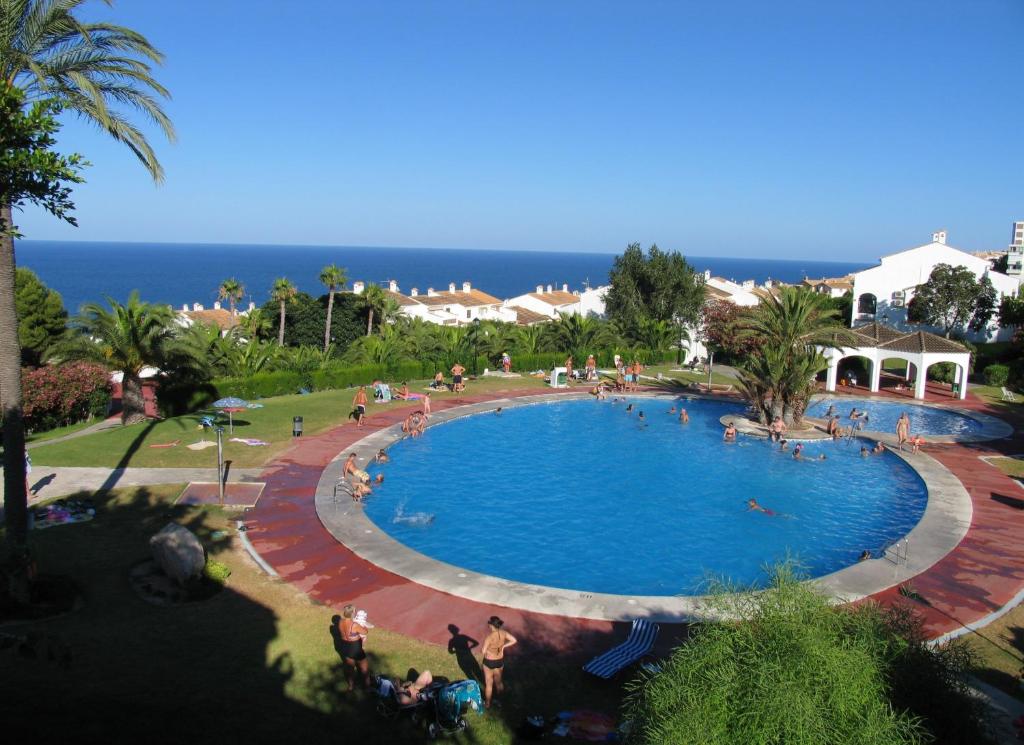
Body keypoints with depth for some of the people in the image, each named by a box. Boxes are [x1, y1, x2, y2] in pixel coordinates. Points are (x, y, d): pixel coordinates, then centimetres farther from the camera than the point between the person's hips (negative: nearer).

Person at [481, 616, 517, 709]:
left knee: (489, 684, 16)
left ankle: (487, 703, 33)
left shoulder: (490, 636, -31)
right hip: (500, 660, 5)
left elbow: (483, 650, -26)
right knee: (498, 681, 26)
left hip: (489, 662, -5)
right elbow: (514, 640, -4)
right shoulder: (503, 633, -14)